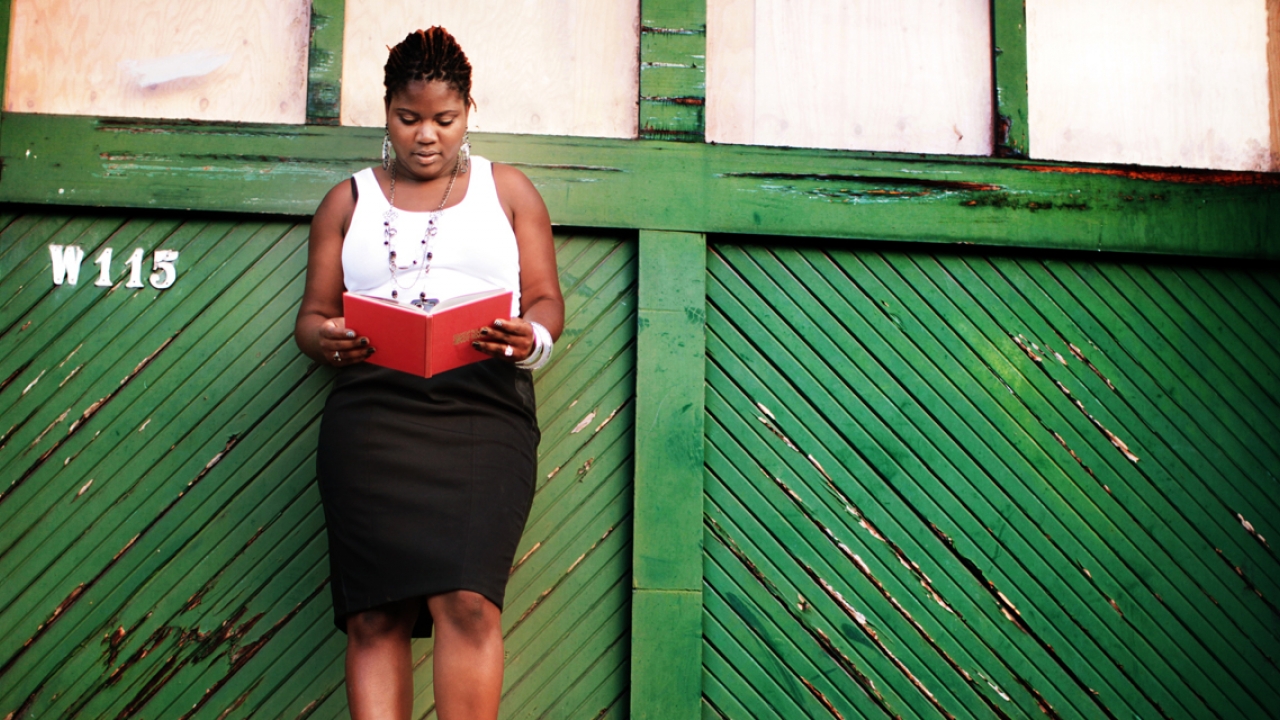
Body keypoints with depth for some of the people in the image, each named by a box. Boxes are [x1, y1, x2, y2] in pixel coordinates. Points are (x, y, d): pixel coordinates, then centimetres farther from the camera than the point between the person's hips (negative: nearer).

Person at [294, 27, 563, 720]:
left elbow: (547, 299, 13)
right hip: (372, 413, 2)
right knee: (375, 616, -9)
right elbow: (313, 313, 17)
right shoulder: (349, 200, 21)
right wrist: (328, 340, -7)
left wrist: (531, 340, -10)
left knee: (467, 599, -19)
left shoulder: (507, 189, 18)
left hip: (483, 410, -1)